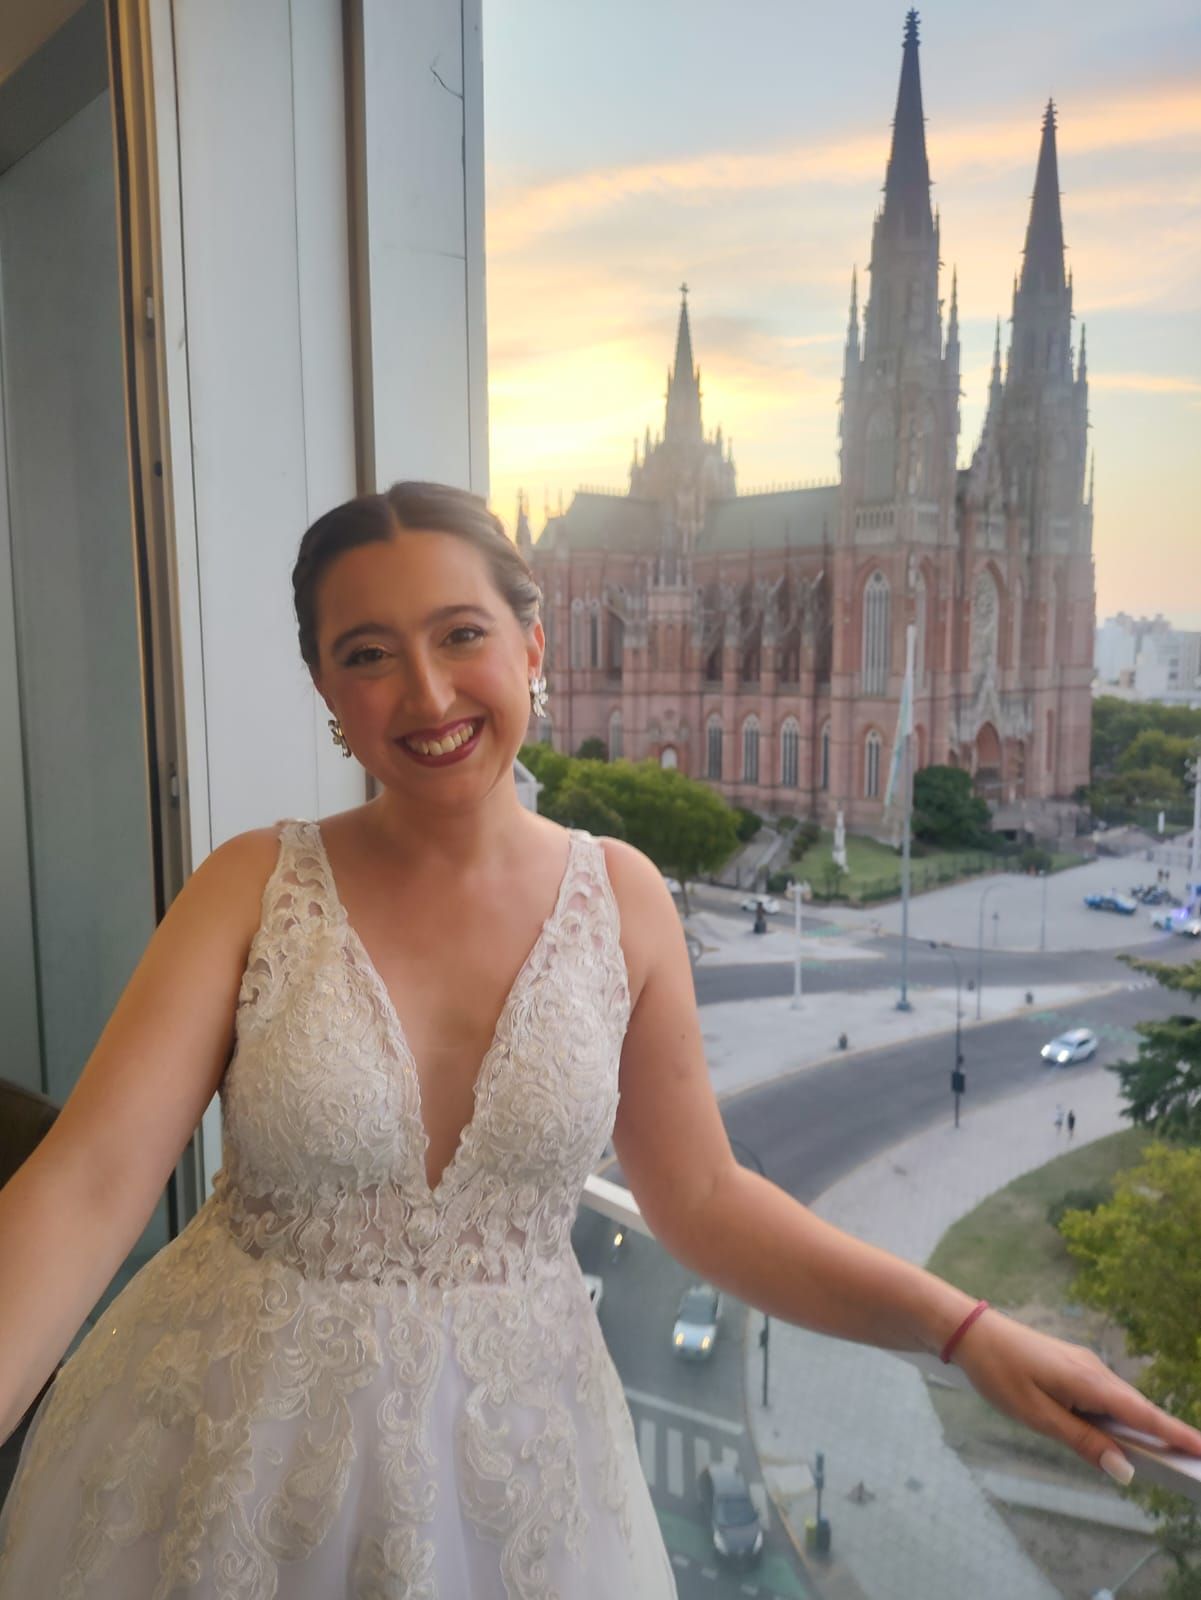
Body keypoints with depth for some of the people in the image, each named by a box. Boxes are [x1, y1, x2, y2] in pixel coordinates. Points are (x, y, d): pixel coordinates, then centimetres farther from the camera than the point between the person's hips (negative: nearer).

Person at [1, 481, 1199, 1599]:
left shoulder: (620, 899, -8)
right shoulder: (252, 888, -12)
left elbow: (702, 1199, -3)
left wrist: (966, 1332, -10)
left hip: (515, 1438, 1)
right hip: (236, 1440, -1)